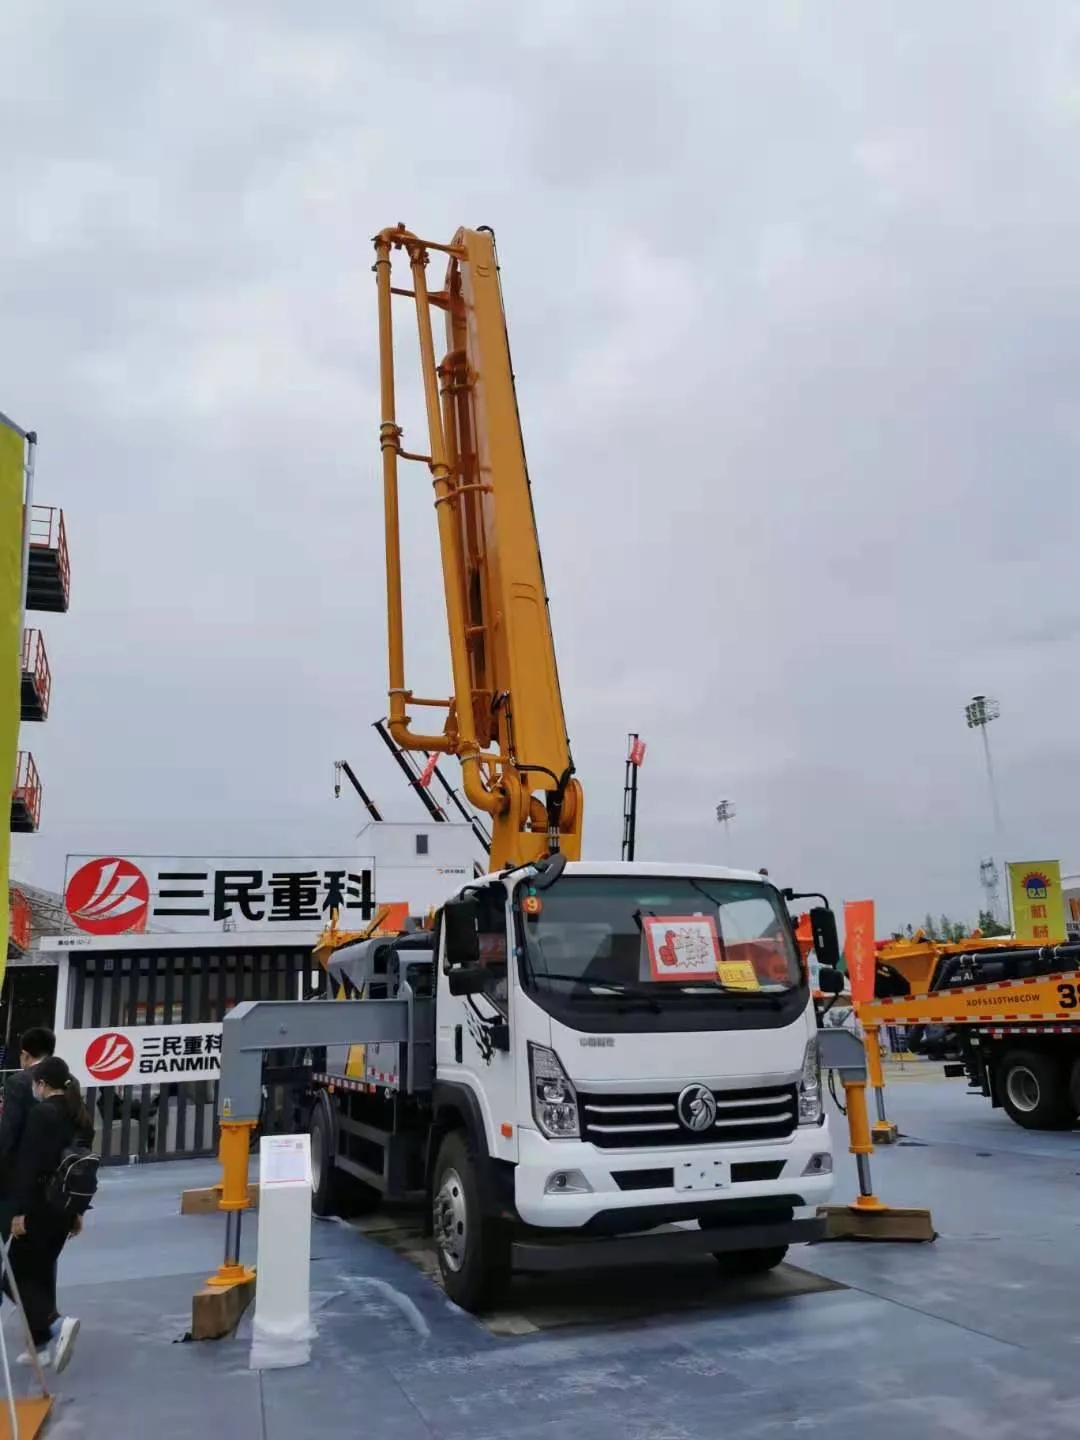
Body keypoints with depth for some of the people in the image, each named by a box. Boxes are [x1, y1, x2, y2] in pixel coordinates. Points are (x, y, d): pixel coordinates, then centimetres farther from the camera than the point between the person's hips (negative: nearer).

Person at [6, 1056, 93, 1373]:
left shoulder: (41, 1114, -14)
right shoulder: (81, 1116, 9)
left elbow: (28, 1165, -20)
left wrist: (19, 1211, -18)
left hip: (41, 1206, -8)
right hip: (65, 1207, 8)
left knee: (16, 1275, 3)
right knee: (41, 1272, 17)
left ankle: (57, 1323, -15)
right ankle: (42, 1344, 20)